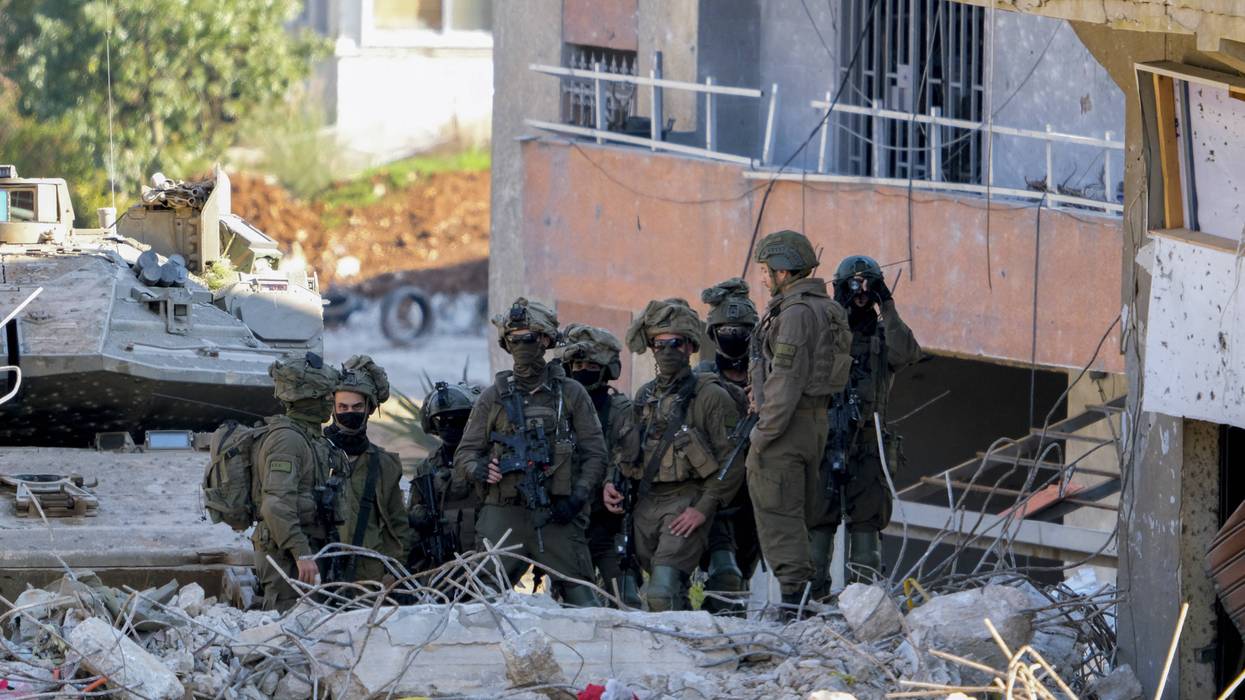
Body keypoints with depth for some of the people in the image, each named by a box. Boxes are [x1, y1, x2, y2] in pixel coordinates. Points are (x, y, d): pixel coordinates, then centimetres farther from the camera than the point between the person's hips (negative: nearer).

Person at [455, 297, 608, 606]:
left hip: (557, 516, -1)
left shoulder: (571, 394, 9)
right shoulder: (494, 397, 11)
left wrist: (578, 496, -7)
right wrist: (479, 469, -10)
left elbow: (595, 454, 8)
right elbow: (466, 452, 13)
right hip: (503, 515, 1)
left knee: (581, 600, -5)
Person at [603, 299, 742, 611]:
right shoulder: (645, 396, 16)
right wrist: (611, 483, 6)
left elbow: (730, 462, -7)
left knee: (662, 593, -21)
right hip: (646, 504, 7)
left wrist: (704, 508, -15)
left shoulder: (710, 396, -3)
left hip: (686, 504, -7)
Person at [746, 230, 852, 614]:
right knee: (805, 512, 14)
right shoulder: (828, 310, 15)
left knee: (779, 514, -6)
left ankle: (793, 596, -10)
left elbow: (788, 379, -21)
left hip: (788, 423, -10)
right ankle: (805, 591, 16)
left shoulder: (797, 312, -16)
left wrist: (765, 433, -19)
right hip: (817, 420, 10)